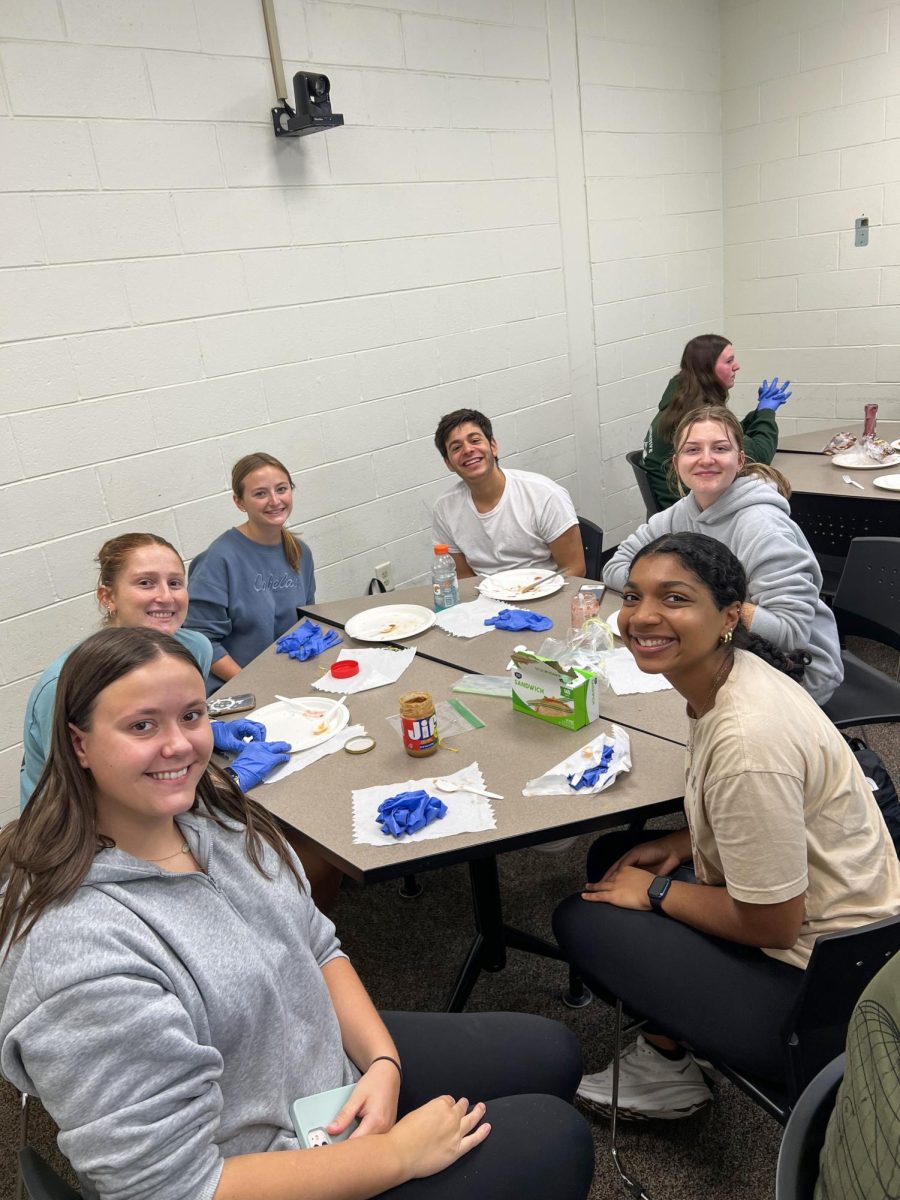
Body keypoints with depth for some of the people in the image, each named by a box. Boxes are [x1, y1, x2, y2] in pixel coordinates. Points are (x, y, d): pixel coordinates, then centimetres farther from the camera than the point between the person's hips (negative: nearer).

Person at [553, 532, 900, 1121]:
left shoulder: (747, 741, -32)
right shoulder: (736, 671, -4)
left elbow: (770, 924, -23)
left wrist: (657, 891, -10)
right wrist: (680, 846, 2)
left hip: (819, 990, -9)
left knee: (580, 918, -6)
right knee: (613, 855, 14)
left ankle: (668, 1072, 17)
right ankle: (665, 1045, 23)